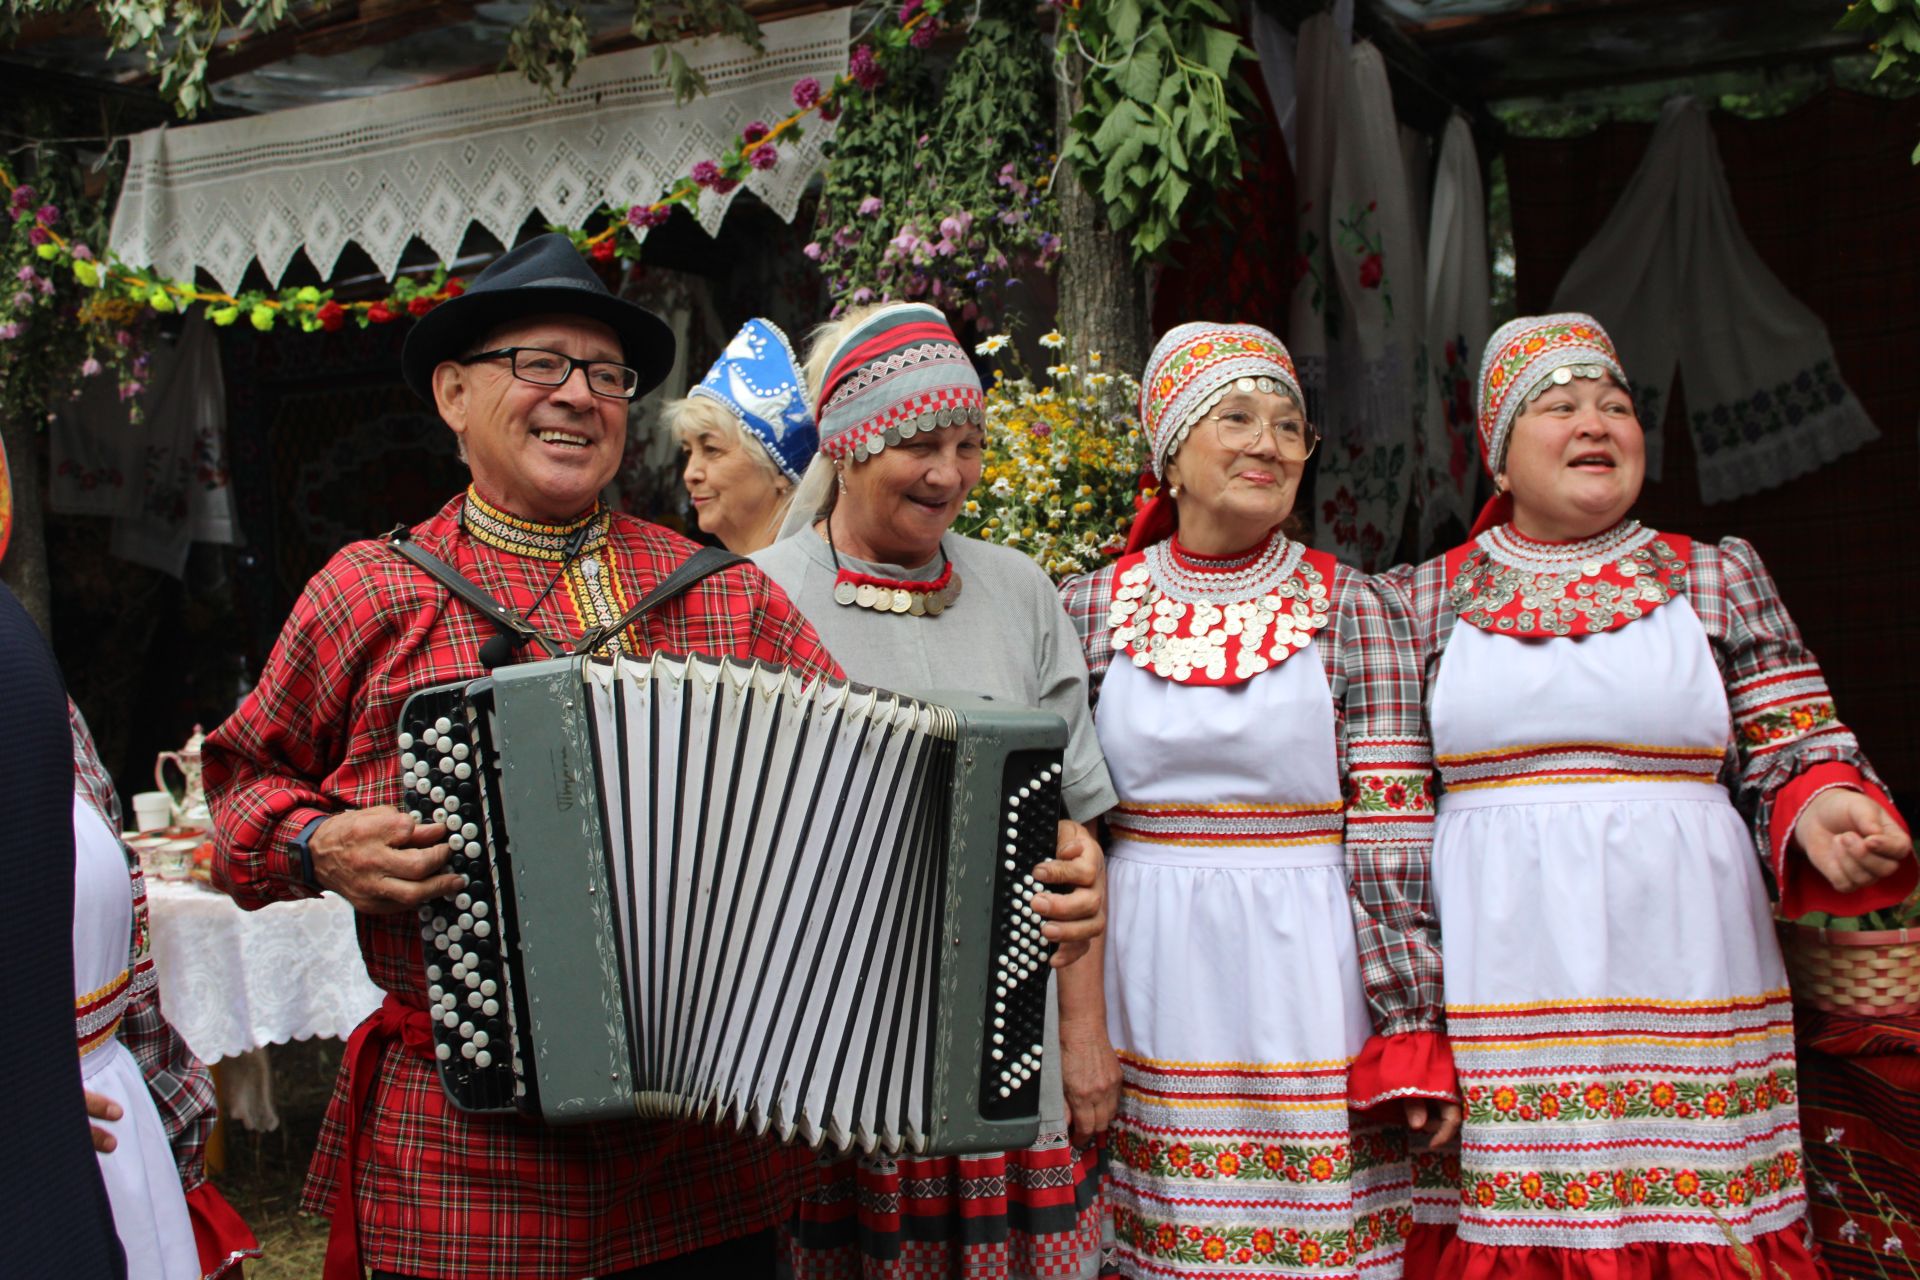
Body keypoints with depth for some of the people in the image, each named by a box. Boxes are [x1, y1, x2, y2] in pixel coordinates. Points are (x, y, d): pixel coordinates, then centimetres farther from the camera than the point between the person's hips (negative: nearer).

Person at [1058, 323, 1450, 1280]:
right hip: (1143, 980, 1)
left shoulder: (1346, 606, 0)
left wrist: (1409, 1036, -7)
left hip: (1305, 977, -1)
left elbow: (1391, 832, -4)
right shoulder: (1092, 608, 4)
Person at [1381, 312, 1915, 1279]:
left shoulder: (1719, 577, 11)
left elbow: (1796, 757, 8)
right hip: (1492, 990, 0)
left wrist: (1822, 809, -13)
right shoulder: (1428, 598, 9)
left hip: (1681, 981, 1)